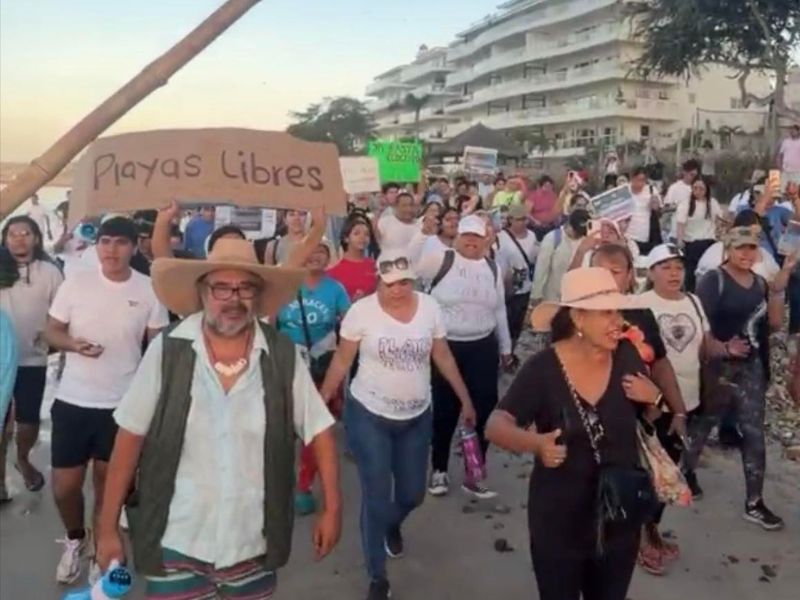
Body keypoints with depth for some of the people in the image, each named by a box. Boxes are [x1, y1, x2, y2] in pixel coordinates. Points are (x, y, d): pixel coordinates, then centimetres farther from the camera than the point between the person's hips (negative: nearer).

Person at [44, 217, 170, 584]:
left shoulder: (149, 290, -6)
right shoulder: (76, 283, -4)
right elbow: (51, 332, 3)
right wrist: (72, 343, -19)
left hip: (123, 404, -1)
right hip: (72, 401, 1)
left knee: (108, 487, 13)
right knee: (64, 487, 8)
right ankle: (75, 540, 39)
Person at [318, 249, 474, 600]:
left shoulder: (429, 308, -5)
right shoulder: (361, 311, -13)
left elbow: (443, 357, 6)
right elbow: (342, 361, -4)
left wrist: (465, 399, 9)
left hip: (417, 417, 3)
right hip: (368, 416, -3)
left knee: (413, 494, 13)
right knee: (376, 497, 0)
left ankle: (393, 525, 52)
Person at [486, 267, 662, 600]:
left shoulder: (627, 356, -8)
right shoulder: (543, 368, -19)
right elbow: (496, 425, -22)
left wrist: (654, 398, -16)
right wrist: (535, 443, -42)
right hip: (559, 520, -3)